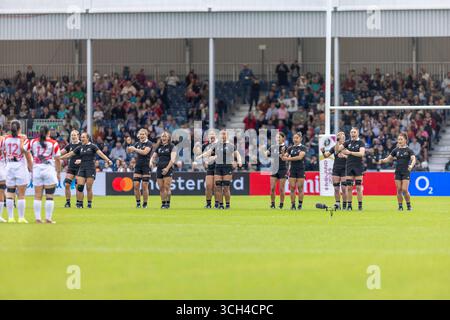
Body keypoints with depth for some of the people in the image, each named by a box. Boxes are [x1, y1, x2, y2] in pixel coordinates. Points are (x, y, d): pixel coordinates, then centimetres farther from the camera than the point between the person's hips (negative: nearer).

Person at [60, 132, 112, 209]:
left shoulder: (92, 146, -2)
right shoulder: (80, 148, 12)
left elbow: (100, 153, -13)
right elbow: (70, 154, 17)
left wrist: (108, 160, -28)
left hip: (90, 169, -4)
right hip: (82, 169, 4)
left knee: (89, 188, -5)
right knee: (79, 187, -6)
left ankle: (89, 204, 5)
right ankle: (80, 203, 2)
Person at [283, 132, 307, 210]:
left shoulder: (303, 148, -1)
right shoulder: (291, 148, 11)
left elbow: (300, 157, -16)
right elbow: (284, 158, 10)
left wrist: (289, 158, -15)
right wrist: (283, 156, -14)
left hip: (300, 170, -3)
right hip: (292, 170, 3)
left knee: (300, 188, -3)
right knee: (292, 188, -2)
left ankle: (300, 205, 3)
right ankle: (293, 205, 1)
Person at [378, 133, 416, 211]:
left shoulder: (409, 150, -3)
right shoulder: (396, 150, 9)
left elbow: (413, 159, -16)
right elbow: (389, 158, 12)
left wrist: (411, 165, -37)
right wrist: (382, 161, -9)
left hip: (406, 172, -4)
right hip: (398, 172, 4)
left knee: (404, 190, -12)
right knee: (399, 190, -1)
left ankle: (409, 205, 6)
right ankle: (400, 206, 7)